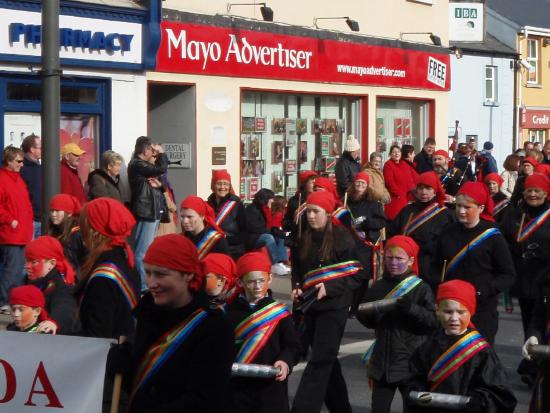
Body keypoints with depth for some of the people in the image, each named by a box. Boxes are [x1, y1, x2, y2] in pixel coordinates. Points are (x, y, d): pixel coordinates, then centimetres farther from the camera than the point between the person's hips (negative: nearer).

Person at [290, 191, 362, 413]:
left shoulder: (342, 238, -10)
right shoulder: (304, 239, 7)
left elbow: (355, 276, -10)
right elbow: (297, 270, 18)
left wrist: (329, 288, -22)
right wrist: (297, 288, -1)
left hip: (333, 307, -6)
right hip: (311, 307, 6)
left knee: (320, 361, -9)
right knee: (327, 360, 15)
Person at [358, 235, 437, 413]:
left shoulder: (421, 288, -6)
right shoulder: (378, 287, 7)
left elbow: (434, 321, -14)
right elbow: (369, 320, 16)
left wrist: (411, 308, -27)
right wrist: (362, 311, -5)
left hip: (410, 364, -5)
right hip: (382, 362, 5)